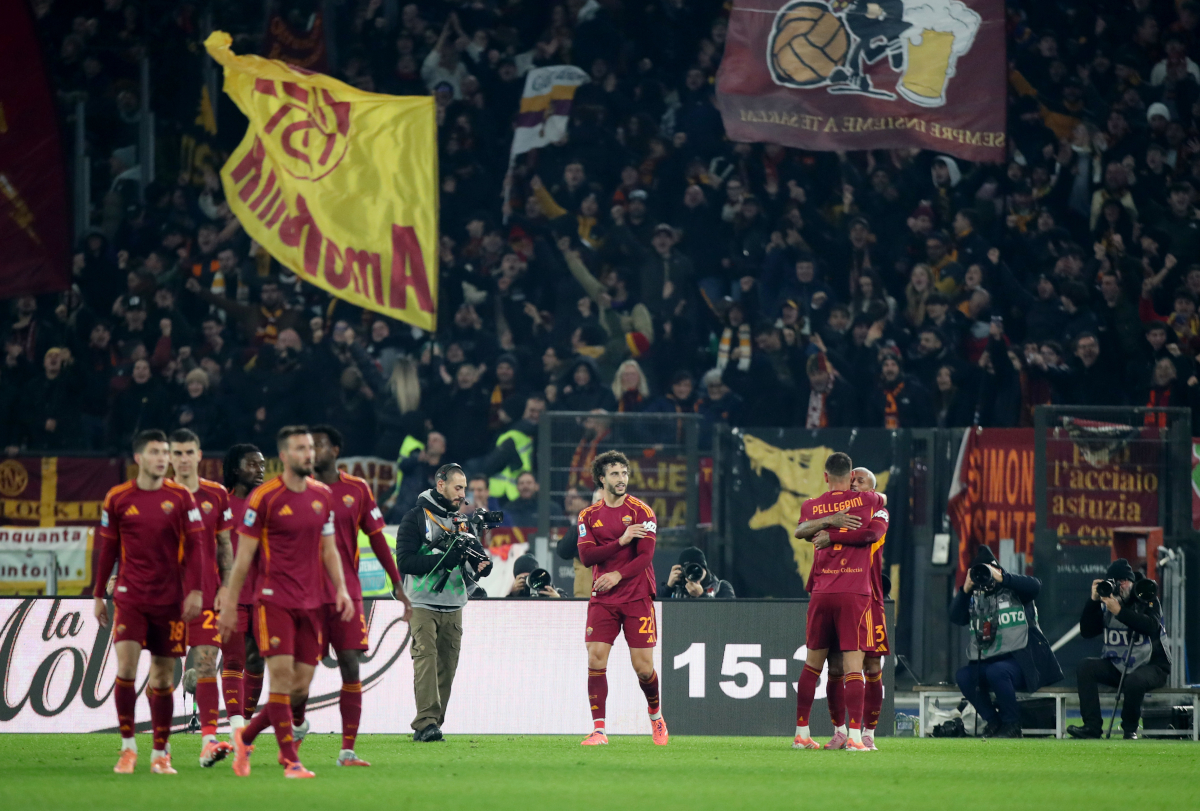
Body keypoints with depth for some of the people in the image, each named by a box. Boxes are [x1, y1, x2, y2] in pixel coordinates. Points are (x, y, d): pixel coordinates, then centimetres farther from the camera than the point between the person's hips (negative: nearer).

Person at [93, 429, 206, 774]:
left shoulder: (181, 497, 1)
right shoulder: (117, 499, 3)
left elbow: (195, 546, 1)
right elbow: (107, 549, 10)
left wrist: (195, 591, -8)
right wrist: (99, 595, 11)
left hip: (170, 599, 0)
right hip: (130, 596, 0)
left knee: (164, 676, 4)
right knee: (125, 665, -15)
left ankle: (160, 754, 13)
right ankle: (128, 747, -4)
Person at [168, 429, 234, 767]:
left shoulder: (216, 495, 6)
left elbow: (225, 545, 11)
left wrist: (226, 586, 0)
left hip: (206, 595, 0)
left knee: (206, 664, -9)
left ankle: (209, 740, -15)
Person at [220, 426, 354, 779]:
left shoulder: (322, 495, 11)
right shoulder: (265, 497, -6)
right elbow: (244, 554, -4)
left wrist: (340, 588, 2)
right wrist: (230, 605, -4)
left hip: (311, 602, 6)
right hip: (274, 600, -6)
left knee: (300, 687, 4)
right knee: (282, 677, -12)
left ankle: (246, 736, 23)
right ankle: (290, 761, -9)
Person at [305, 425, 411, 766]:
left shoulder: (357, 490, 5)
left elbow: (377, 538, 10)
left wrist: (397, 584, 7)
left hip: (347, 593, 0)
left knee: (350, 667, -8)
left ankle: (348, 750, -6)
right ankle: (297, 723, 33)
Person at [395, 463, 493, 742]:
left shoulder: (461, 521, 17)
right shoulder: (415, 518, -2)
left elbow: (471, 563, 19)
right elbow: (404, 561, -12)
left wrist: (479, 568, -5)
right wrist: (442, 559, -20)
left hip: (453, 606, 6)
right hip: (422, 605, -6)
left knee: (447, 666, 2)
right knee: (426, 658, -17)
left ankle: (431, 725, 7)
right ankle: (426, 722, -24)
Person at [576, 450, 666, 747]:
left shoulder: (641, 511, -1)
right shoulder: (589, 516, 8)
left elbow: (646, 555, -10)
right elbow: (586, 555, -5)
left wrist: (618, 575, -22)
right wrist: (621, 541, -15)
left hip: (637, 598, -2)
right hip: (602, 599, 2)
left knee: (643, 667, -2)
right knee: (596, 659, -12)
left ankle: (655, 715, 26)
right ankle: (598, 730, -9)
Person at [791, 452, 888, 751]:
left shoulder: (811, 507, 9)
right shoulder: (869, 500, 2)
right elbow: (875, 530, -9)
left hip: (821, 593, 3)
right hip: (855, 593, -3)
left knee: (812, 663, 14)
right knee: (853, 666, -6)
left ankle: (801, 733, 18)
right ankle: (854, 735, -15)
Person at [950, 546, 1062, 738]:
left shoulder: (1015, 591, 2)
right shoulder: (975, 598, 14)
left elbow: (1035, 586, -19)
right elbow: (956, 618, 1)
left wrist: (1001, 578, -23)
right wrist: (965, 589, -12)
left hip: (1020, 661, -5)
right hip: (985, 662, 5)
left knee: (996, 671, -34)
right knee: (963, 676, -18)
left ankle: (1012, 725, -16)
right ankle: (993, 722, -3)